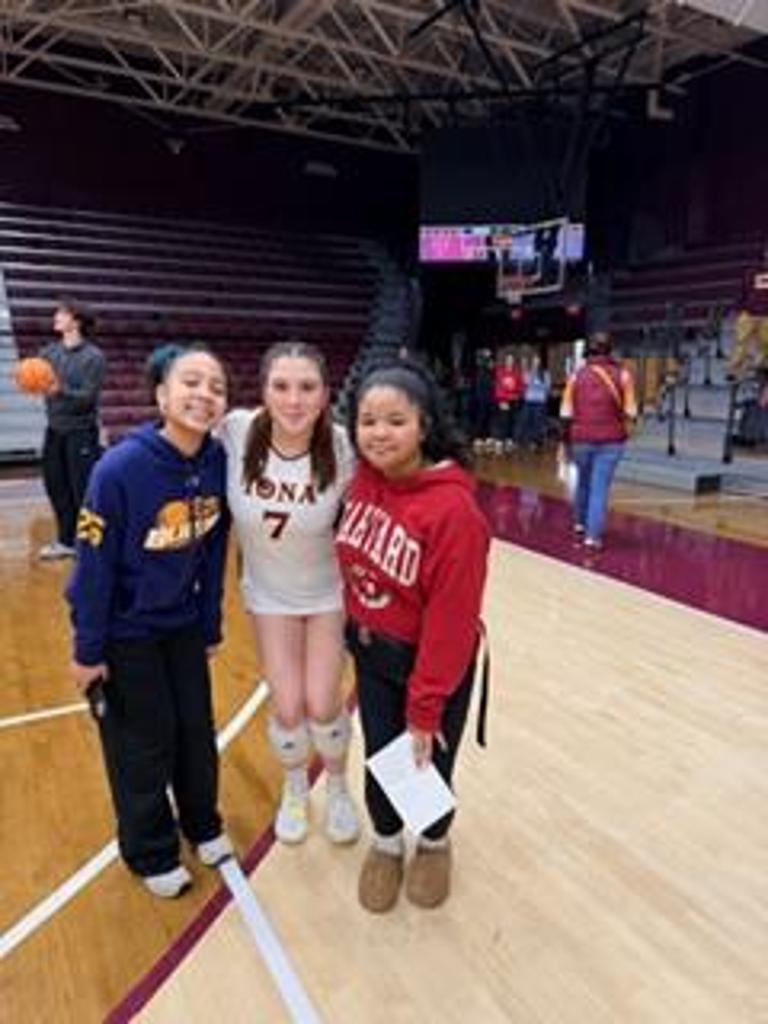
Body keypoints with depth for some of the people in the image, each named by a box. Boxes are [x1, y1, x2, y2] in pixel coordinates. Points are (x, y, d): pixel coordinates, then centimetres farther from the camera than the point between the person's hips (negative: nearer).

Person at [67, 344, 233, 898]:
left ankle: (203, 823, 43)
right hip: (126, 631, -4)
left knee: (198, 730, 16)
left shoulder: (219, 461, -13)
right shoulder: (119, 468, -27)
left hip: (184, 624, 4)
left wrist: (211, 627, 6)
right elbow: (94, 565, -18)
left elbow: (214, 551, -2)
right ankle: (152, 853, 36)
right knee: (143, 744, 11)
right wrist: (88, 650, -11)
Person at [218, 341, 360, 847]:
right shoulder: (238, 431, -23)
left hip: (328, 591, -1)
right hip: (269, 593, 1)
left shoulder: (339, 445, -24)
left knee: (322, 705, -2)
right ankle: (295, 790, 37)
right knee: (288, 707, 1)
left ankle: (338, 788, 34)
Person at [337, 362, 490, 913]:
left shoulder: (453, 508, -28)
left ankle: (435, 843, 47)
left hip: (435, 662, -4)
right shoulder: (363, 480, -9)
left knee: (428, 765, 15)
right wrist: (357, 626, 10)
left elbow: (451, 619, -23)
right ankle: (386, 844, 47)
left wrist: (425, 708, -16)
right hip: (371, 652, 5)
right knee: (379, 759, 17)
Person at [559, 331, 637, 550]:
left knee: (583, 481, 22)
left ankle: (580, 522, 38)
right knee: (600, 486, 2)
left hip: (581, 439, 2)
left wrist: (566, 438, 9)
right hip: (611, 440, -2)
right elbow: (630, 412, -5)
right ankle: (593, 535, 0)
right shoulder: (622, 374, -5)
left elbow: (566, 413, -3)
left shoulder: (577, 375, -2)